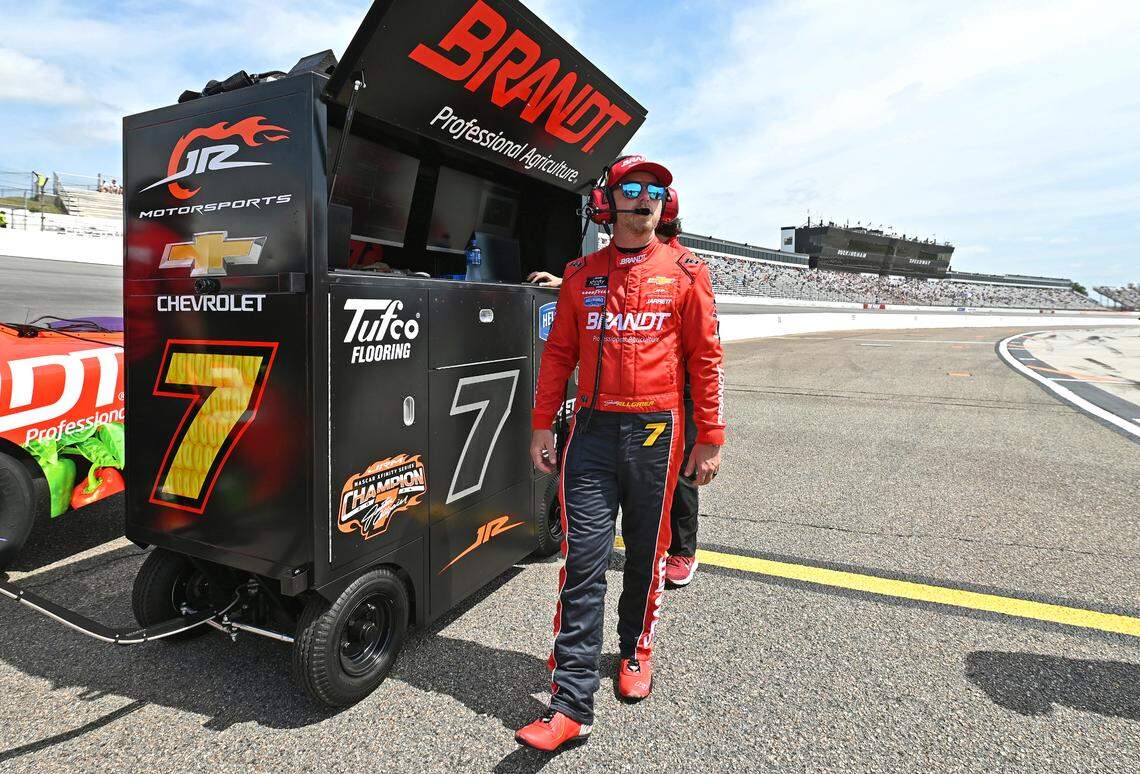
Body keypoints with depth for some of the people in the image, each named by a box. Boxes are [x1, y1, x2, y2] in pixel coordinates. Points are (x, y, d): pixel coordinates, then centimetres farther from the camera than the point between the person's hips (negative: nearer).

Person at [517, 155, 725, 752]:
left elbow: (705, 358, 2)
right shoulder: (581, 273, 9)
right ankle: (571, 703, 5)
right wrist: (542, 424, 8)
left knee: (646, 551, 12)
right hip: (592, 431, 1)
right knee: (582, 559, -2)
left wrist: (710, 439, 0)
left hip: (655, 433, -1)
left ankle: (636, 650, 37)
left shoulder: (685, 272, 3)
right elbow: (559, 352, 11)